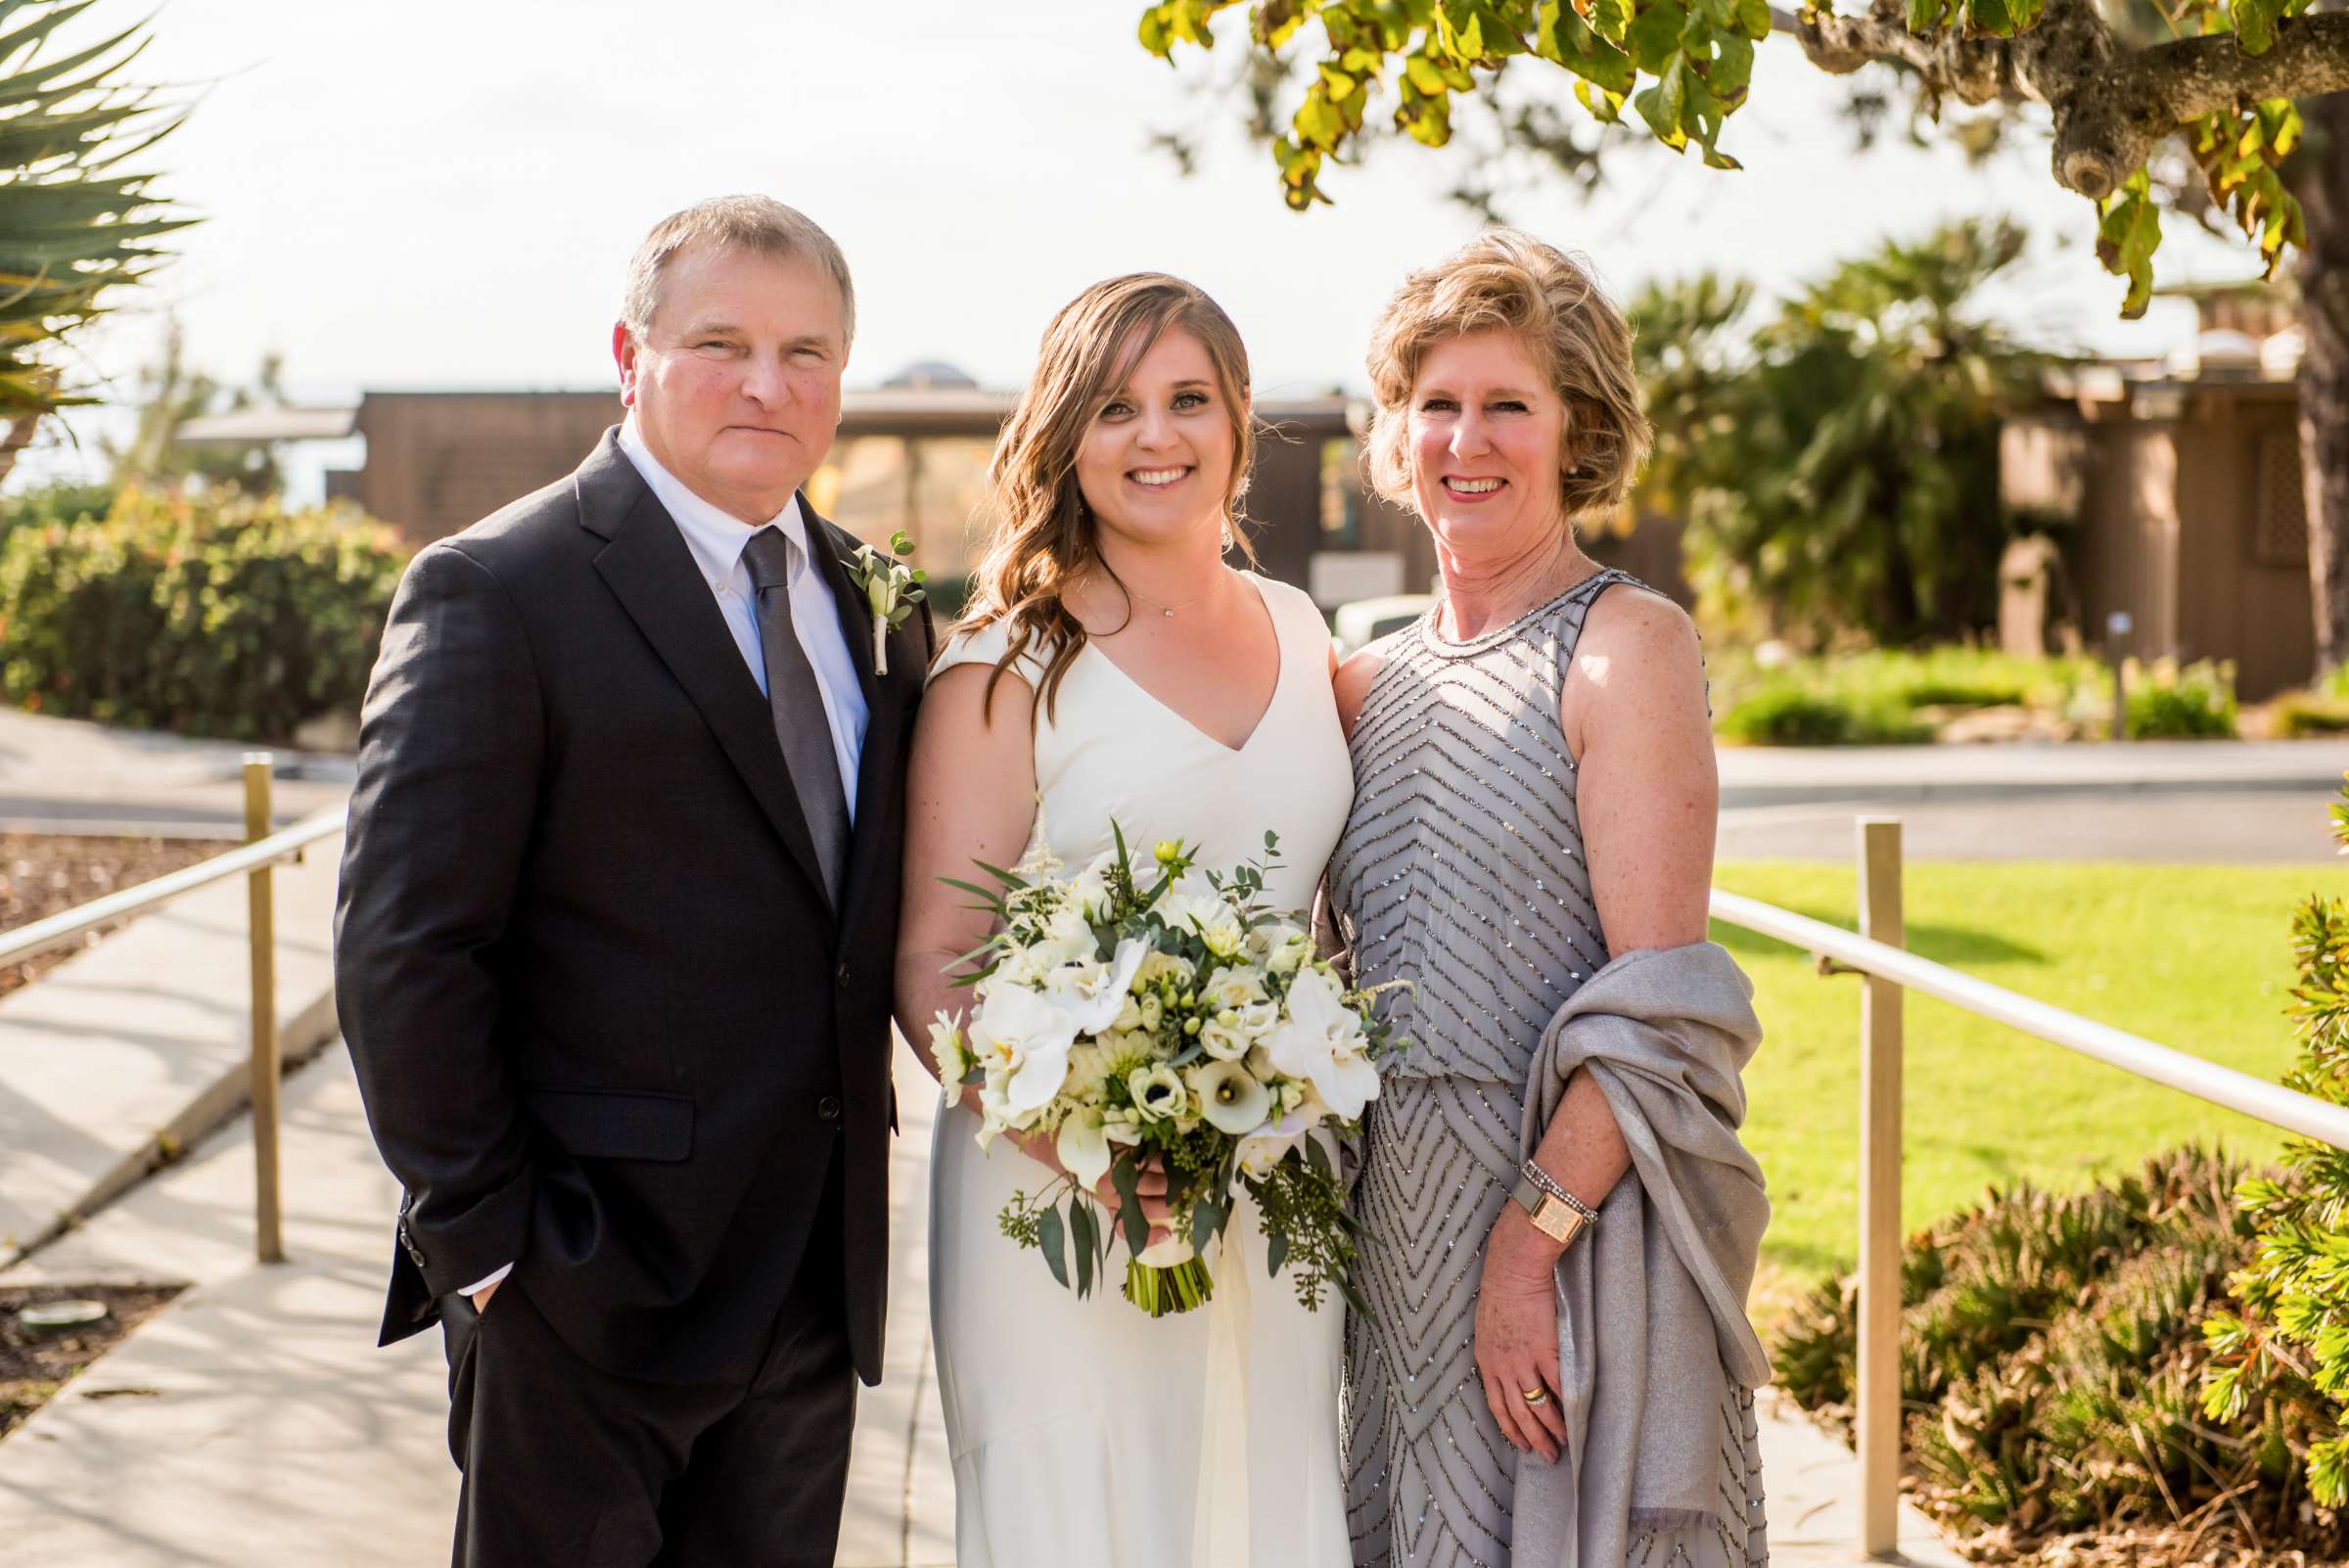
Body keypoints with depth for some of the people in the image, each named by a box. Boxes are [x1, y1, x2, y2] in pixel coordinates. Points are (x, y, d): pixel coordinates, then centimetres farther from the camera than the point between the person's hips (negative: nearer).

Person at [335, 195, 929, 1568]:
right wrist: (485, 1239, -13)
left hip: (818, 1286, 6)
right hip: (588, 1298, -6)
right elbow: (403, 956, -13)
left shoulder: (874, 607, 11)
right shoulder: (497, 595, -10)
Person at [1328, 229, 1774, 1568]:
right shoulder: (1371, 684, 11)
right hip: (1403, 1235, 6)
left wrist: (1532, 1238, -20)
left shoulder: (1628, 645, -8)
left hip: (1585, 1222, -6)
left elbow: (1658, 1009, -15)